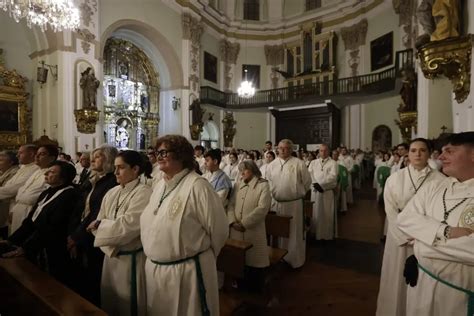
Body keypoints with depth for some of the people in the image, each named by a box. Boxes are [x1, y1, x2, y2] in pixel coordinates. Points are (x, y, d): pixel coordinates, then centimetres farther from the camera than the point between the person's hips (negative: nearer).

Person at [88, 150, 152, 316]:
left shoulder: (144, 193, -18)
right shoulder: (111, 193, 5)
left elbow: (127, 227, -23)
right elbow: (99, 222, 3)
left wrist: (100, 224, -10)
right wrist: (110, 248, -11)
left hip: (131, 259, -7)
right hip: (111, 255, 7)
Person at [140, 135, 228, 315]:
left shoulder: (197, 186, -21)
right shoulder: (160, 186, 6)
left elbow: (218, 229, -18)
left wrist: (201, 256, -2)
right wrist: (155, 255, 12)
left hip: (187, 271, -7)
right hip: (154, 269, 8)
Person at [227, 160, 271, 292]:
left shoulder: (263, 185, -4)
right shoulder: (237, 185, 11)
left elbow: (262, 208, -13)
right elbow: (231, 205, 7)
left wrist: (244, 223, -15)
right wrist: (233, 222, -10)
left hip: (254, 231, -4)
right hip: (236, 230, 4)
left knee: (254, 260, 5)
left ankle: (255, 290, 27)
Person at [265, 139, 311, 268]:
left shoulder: (298, 163, -8)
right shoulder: (272, 164, 5)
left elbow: (307, 181, -1)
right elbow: (268, 182, 14)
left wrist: (297, 193, 7)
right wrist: (274, 194, 12)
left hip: (294, 203, -4)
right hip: (276, 203, 4)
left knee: (295, 233, 8)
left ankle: (295, 260, 26)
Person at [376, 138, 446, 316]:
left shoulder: (439, 180, -4)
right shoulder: (394, 178, -3)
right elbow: (390, 210, -4)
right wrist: (406, 237, -11)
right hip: (399, 236, 0)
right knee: (398, 279, 10)